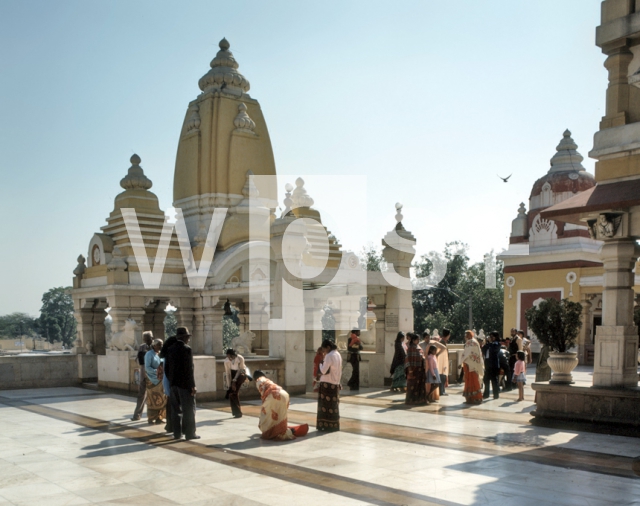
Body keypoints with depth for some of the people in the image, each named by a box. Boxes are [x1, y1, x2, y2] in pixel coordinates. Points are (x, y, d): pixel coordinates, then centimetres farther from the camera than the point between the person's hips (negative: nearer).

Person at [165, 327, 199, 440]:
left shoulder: (170, 350, 8)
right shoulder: (186, 349, -12)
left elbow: (166, 368, 10)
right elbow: (189, 369, -15)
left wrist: (170, 381, 17)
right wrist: (193, 385, -11)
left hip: (173, 384, 7)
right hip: (185, 384, -6)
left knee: (176, 409, 10)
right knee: (189, 409, 0)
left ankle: (177, 433, 13)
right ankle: (190, 433, 1)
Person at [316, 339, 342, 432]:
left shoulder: (329, 356, -17)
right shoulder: (338, 355, 11)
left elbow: (323, 370, -17)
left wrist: (321, 364, -1)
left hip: (327, 384, -9)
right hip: (335, 383, 9)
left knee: (327, 405, -3)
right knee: (334, 405, 12)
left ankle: (327, 426, -1)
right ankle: (334, 425, 17)